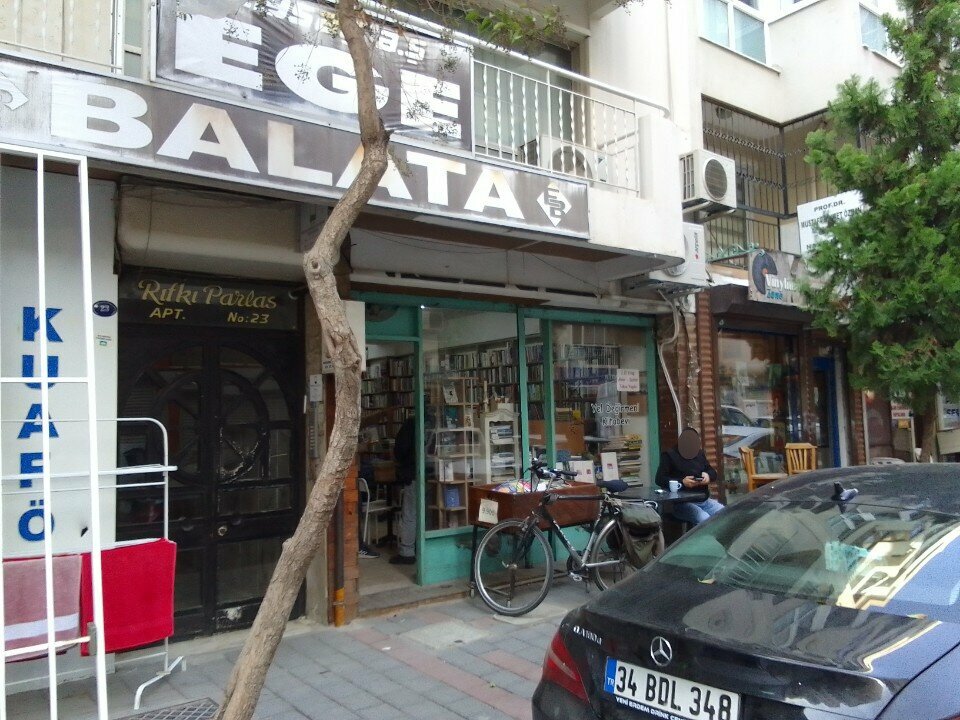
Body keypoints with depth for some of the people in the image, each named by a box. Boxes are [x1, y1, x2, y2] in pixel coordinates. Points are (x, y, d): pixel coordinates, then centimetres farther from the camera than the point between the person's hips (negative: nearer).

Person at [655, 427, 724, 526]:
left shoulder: (699, 454, 17)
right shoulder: (669, 456, 0)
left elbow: (713, 472, 21)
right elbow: (660, 479, -7)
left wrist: (708, 475, -5)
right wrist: (682, 482, -20)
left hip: (705, 500, 6)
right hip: (683, 503, -6)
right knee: (705, 520, -31)